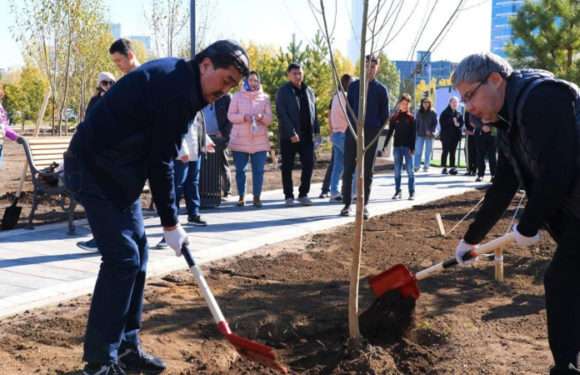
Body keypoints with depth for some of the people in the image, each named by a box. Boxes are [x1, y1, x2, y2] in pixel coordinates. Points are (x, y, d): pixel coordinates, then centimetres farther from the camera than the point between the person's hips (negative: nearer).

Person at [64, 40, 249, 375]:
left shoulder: (178, 81, 11)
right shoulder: (176, 88, -20)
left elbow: (159, 155, 13)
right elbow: (160, 161, -19)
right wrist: (170, 223, -12)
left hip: (116, 172, 10)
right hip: (95, 170, -10)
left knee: (137, 253, 10)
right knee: (122, 258, -11)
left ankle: (126, 347, 18)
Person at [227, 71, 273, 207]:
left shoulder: (265, 97, 8)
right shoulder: (238, 96, 5)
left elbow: (269, 119, 5)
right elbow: (230, 115, 0)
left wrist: (262, 117, -17)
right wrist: (243, 117, -17)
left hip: (260, 140, 1)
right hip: (240, 140, -1)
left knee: (258, 170, 0)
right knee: (240, 169, 2)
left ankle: (257, 196, 8)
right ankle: (241, 196, 12)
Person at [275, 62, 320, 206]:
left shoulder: (308, 91, 14)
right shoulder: (283, 92, -4)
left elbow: (314, 113, 16)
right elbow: (282, 114, -13)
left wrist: (316, 131, 6)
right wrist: (292, 133, -20)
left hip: (307, 135, 5)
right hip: (288, 136, -4)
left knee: (309, 164, 0)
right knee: (287, 167, 2)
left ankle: (303, 194, 12)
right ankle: (289, 196, 11)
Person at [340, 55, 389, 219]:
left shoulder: (381, 89, 5)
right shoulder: (354, 86, 8)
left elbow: (385, 115, 7)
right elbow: (348, 108, 8)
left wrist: (377, 131, 0)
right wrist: (353, 125, -1)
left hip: (371, 135, 0)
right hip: (353, 132, 1)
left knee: (367, 172, 4)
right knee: (348, 170, -2)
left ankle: (364, 205, 10)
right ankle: (347, 204, 4)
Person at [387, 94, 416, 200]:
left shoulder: (411, 118, 1)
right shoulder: (394, 117, 6)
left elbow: (414, 134, -2)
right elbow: (390, 132, 7)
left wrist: (412, 148, -10)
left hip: (408, 147, -2)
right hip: (397, 146, 2)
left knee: (410, 170, -2)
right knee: (397, 170, 6)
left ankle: (412, 192, 2)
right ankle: (397, 191, 14)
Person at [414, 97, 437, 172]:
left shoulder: (432, 113, 1)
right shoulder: (419, 112, 6)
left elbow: (435, 123, 1)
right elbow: (416, 122, 8)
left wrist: (431, 131, -12)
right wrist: (416, 132, 0)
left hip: (429, 134, -1)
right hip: (420, 134, 1)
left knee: (428, 151, 4)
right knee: (418, 151, -1)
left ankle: (426, 166, 10)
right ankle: (416, 166, 2)